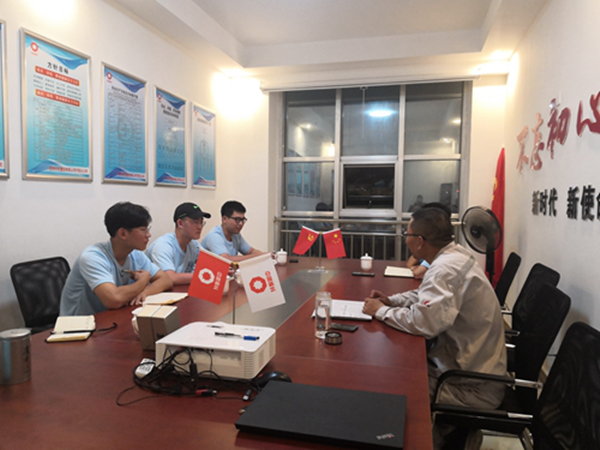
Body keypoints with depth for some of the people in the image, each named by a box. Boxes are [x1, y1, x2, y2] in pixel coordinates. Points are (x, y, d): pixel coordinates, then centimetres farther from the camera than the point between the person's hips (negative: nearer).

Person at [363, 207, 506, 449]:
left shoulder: (445, 269, -27)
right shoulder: (455, 255, 3)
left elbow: (424, 322, -36)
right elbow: (428, 295, 18)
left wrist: (381, 311, -19)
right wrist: (391, 300, 4)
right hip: (473, 362, 9)